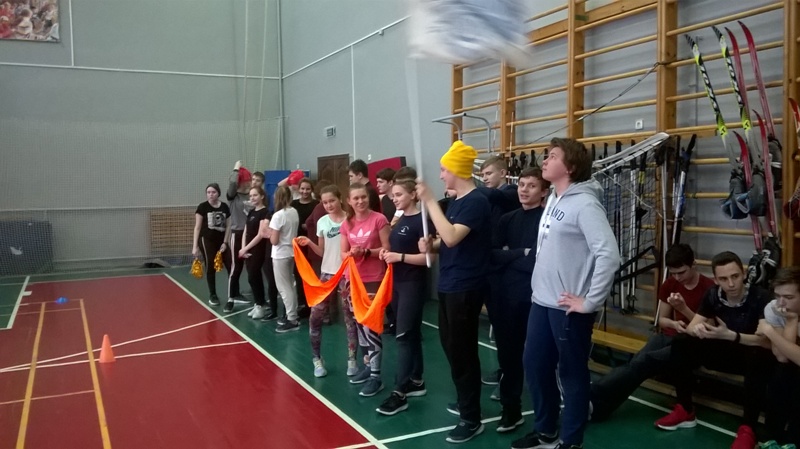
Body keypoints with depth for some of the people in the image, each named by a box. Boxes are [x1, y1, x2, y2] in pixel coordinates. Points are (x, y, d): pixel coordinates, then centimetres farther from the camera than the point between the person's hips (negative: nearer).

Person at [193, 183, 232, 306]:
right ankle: (212, 295, 16)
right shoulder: (202, 207, -5)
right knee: (211, 268, 1)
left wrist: (225, 242, 0)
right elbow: (197, 227, -5)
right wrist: (195, 246, -9)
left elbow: (228, 226, 9)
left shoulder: (224, 207, 4)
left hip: (221, 241, 3)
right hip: (207, 241, -3)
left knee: (231, 266, -1)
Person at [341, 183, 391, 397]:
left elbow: (387, 249, -9)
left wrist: (367, 252, -21)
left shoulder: (379, 219, -9)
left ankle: (376, 376, -1)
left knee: (370, 326, -8)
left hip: (373, 280, -6)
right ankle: (368, 365, 29)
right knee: (359, 324, 14)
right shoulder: (347, 224, 6)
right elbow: (343, 254, 9)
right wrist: (351, 253, -13)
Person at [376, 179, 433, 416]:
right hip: (398, 282, 9)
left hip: (414, 284, -9)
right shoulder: (399, 220, 13)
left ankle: (400, 393, -6)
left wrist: (399, 257, -21)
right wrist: (387, 253, 2)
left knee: (404, 335, -9)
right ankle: (416, 381, 24)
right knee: (412, 333, 14)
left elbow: (427, 256, -19)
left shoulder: (420, 220, -13)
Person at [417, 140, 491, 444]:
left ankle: (472, 419, 9)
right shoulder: (455, 201, 12)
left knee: (462, 351, -3)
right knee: (451, 346, 18)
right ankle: (465, 402, 35)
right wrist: (430, 245, -1)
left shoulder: (476, 202, -17)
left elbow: (452, 237, -28)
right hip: (448, 285, 10)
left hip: (465, 288, -10)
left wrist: (429, 201, -24)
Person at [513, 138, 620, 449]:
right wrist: (539, 289, 16)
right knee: (535, 366, 17)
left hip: (568, 309, -9)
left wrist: (590, 302, -20)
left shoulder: (584, 204, -16)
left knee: (572, 375, 7)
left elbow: (609, 255, -24)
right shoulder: (553, 199, 11)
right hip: (541, 303, 9)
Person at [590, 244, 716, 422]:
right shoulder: (669, 285, 8)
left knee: (643, 362, -30)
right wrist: (674, 323, -9)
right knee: (636, 362, -26)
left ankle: (594, 399, -37)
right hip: (668, 336, 5)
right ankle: (595, 402, -42)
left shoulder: (709, 288, -9)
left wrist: (683, 308, -21)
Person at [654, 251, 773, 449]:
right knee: (681, 344, -16)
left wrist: (730, 335, -42)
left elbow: (767, 341, -29)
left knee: (759, 357, -39)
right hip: (726, 352, 5)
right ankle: (685, 411, -6)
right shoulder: (713, 296, -8)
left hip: (753, 356, -4)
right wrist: (697, 329, -32)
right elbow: (690, 327, -7)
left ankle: (747, 429, -30)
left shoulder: (761, 298, -22)